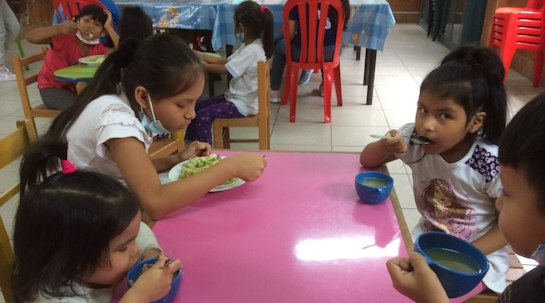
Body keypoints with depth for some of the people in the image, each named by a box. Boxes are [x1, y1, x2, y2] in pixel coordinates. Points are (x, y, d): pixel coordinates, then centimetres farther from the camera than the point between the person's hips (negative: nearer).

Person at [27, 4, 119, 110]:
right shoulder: (65, 37, -22)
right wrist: (58, 29, -45)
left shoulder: (98, 48, -9)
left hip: (76, 88, 5)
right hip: (52, 88, -5)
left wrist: (109, 28, -23)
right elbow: (30, 37, -31)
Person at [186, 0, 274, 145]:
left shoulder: (252, 51, -26)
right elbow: (225, 61, 13)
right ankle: (190, 140, 23)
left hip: (243, 104, -10)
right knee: (198, 107, 11)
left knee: (203, 115, -16)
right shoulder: (249, 46, 7)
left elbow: (224, 69, -23)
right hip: (237, 97, 10)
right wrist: (201, 55, 11)